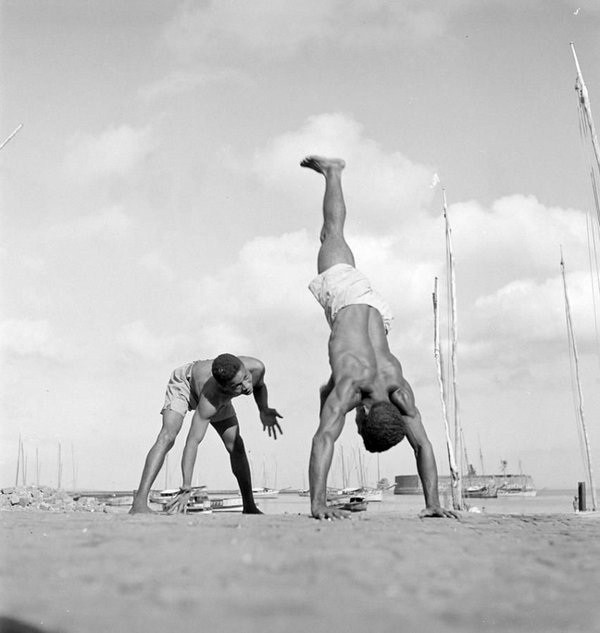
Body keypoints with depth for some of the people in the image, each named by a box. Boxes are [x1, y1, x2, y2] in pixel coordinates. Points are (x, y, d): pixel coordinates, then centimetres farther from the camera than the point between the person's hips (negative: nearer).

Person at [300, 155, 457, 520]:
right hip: (346, 295, 0)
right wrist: (318, 502, -56)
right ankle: (332, 172, 40)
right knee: (334, 234, 22)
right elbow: (323, 440, -50)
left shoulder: (400, 391, -31)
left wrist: (433, 503, -30)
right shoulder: (349, 386, -41)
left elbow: (423, 445, -25)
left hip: (375, 309, 0)